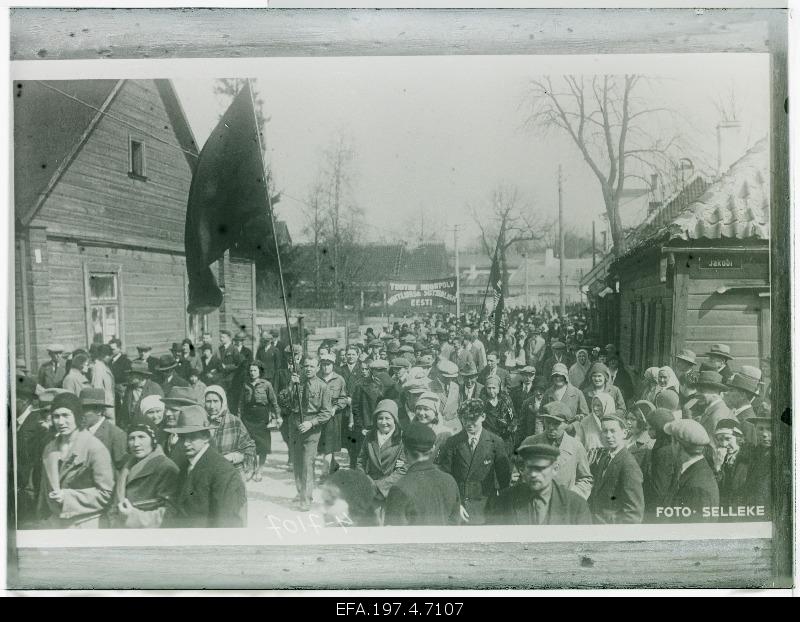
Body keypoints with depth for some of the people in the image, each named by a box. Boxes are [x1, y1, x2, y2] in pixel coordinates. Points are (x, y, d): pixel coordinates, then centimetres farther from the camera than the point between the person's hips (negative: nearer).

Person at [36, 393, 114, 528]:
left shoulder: (96, 449, -12)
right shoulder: (49, 448, 8)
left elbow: (105, 494, -13)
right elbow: (44, 489, 15)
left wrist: (68, 497, -17)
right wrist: (43, 519, 11)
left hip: (83, 524, -5)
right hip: (52, 523, 5)